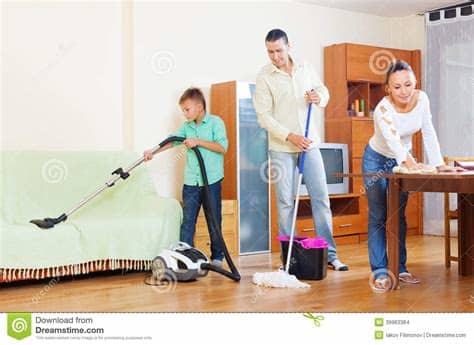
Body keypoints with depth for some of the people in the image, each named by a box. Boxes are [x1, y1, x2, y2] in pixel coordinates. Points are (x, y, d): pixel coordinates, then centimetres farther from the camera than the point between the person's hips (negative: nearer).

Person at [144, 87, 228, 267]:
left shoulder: (215, 122, -4)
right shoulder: (187, 127, 11)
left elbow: (222, 146, -14)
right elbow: (172, 140, 3)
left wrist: (198, 141, -16)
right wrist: (153, 151, -10)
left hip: (211, 180, -4)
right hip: (191, 182, 4)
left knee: (214, 221, 6)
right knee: (187, 221, 2)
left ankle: (217, 256, 17)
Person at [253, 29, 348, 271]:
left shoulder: (306, 69, 6)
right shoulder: (264, 77, -5)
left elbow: (324, 91, 18)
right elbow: (264, 116, -9)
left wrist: (319, 97, -7)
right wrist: (290, 136, -19)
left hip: (310, 143, 3)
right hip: (281, 147, -3)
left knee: (321, 196, 3)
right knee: (285, 202, 0)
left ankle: (329, 254, 10)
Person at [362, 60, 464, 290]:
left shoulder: (421, 99, -16)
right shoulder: (383, 110, -32)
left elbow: (428, 132, -9)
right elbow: (393, 141, -49)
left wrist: (439, 164, -17)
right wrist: (411, 164, -66)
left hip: (403, 160, 5)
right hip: (377, 160, -4)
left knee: (399, 215, 8)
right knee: (378, 217, -4)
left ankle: (400, 268, 15)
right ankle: (380, 272, -1)